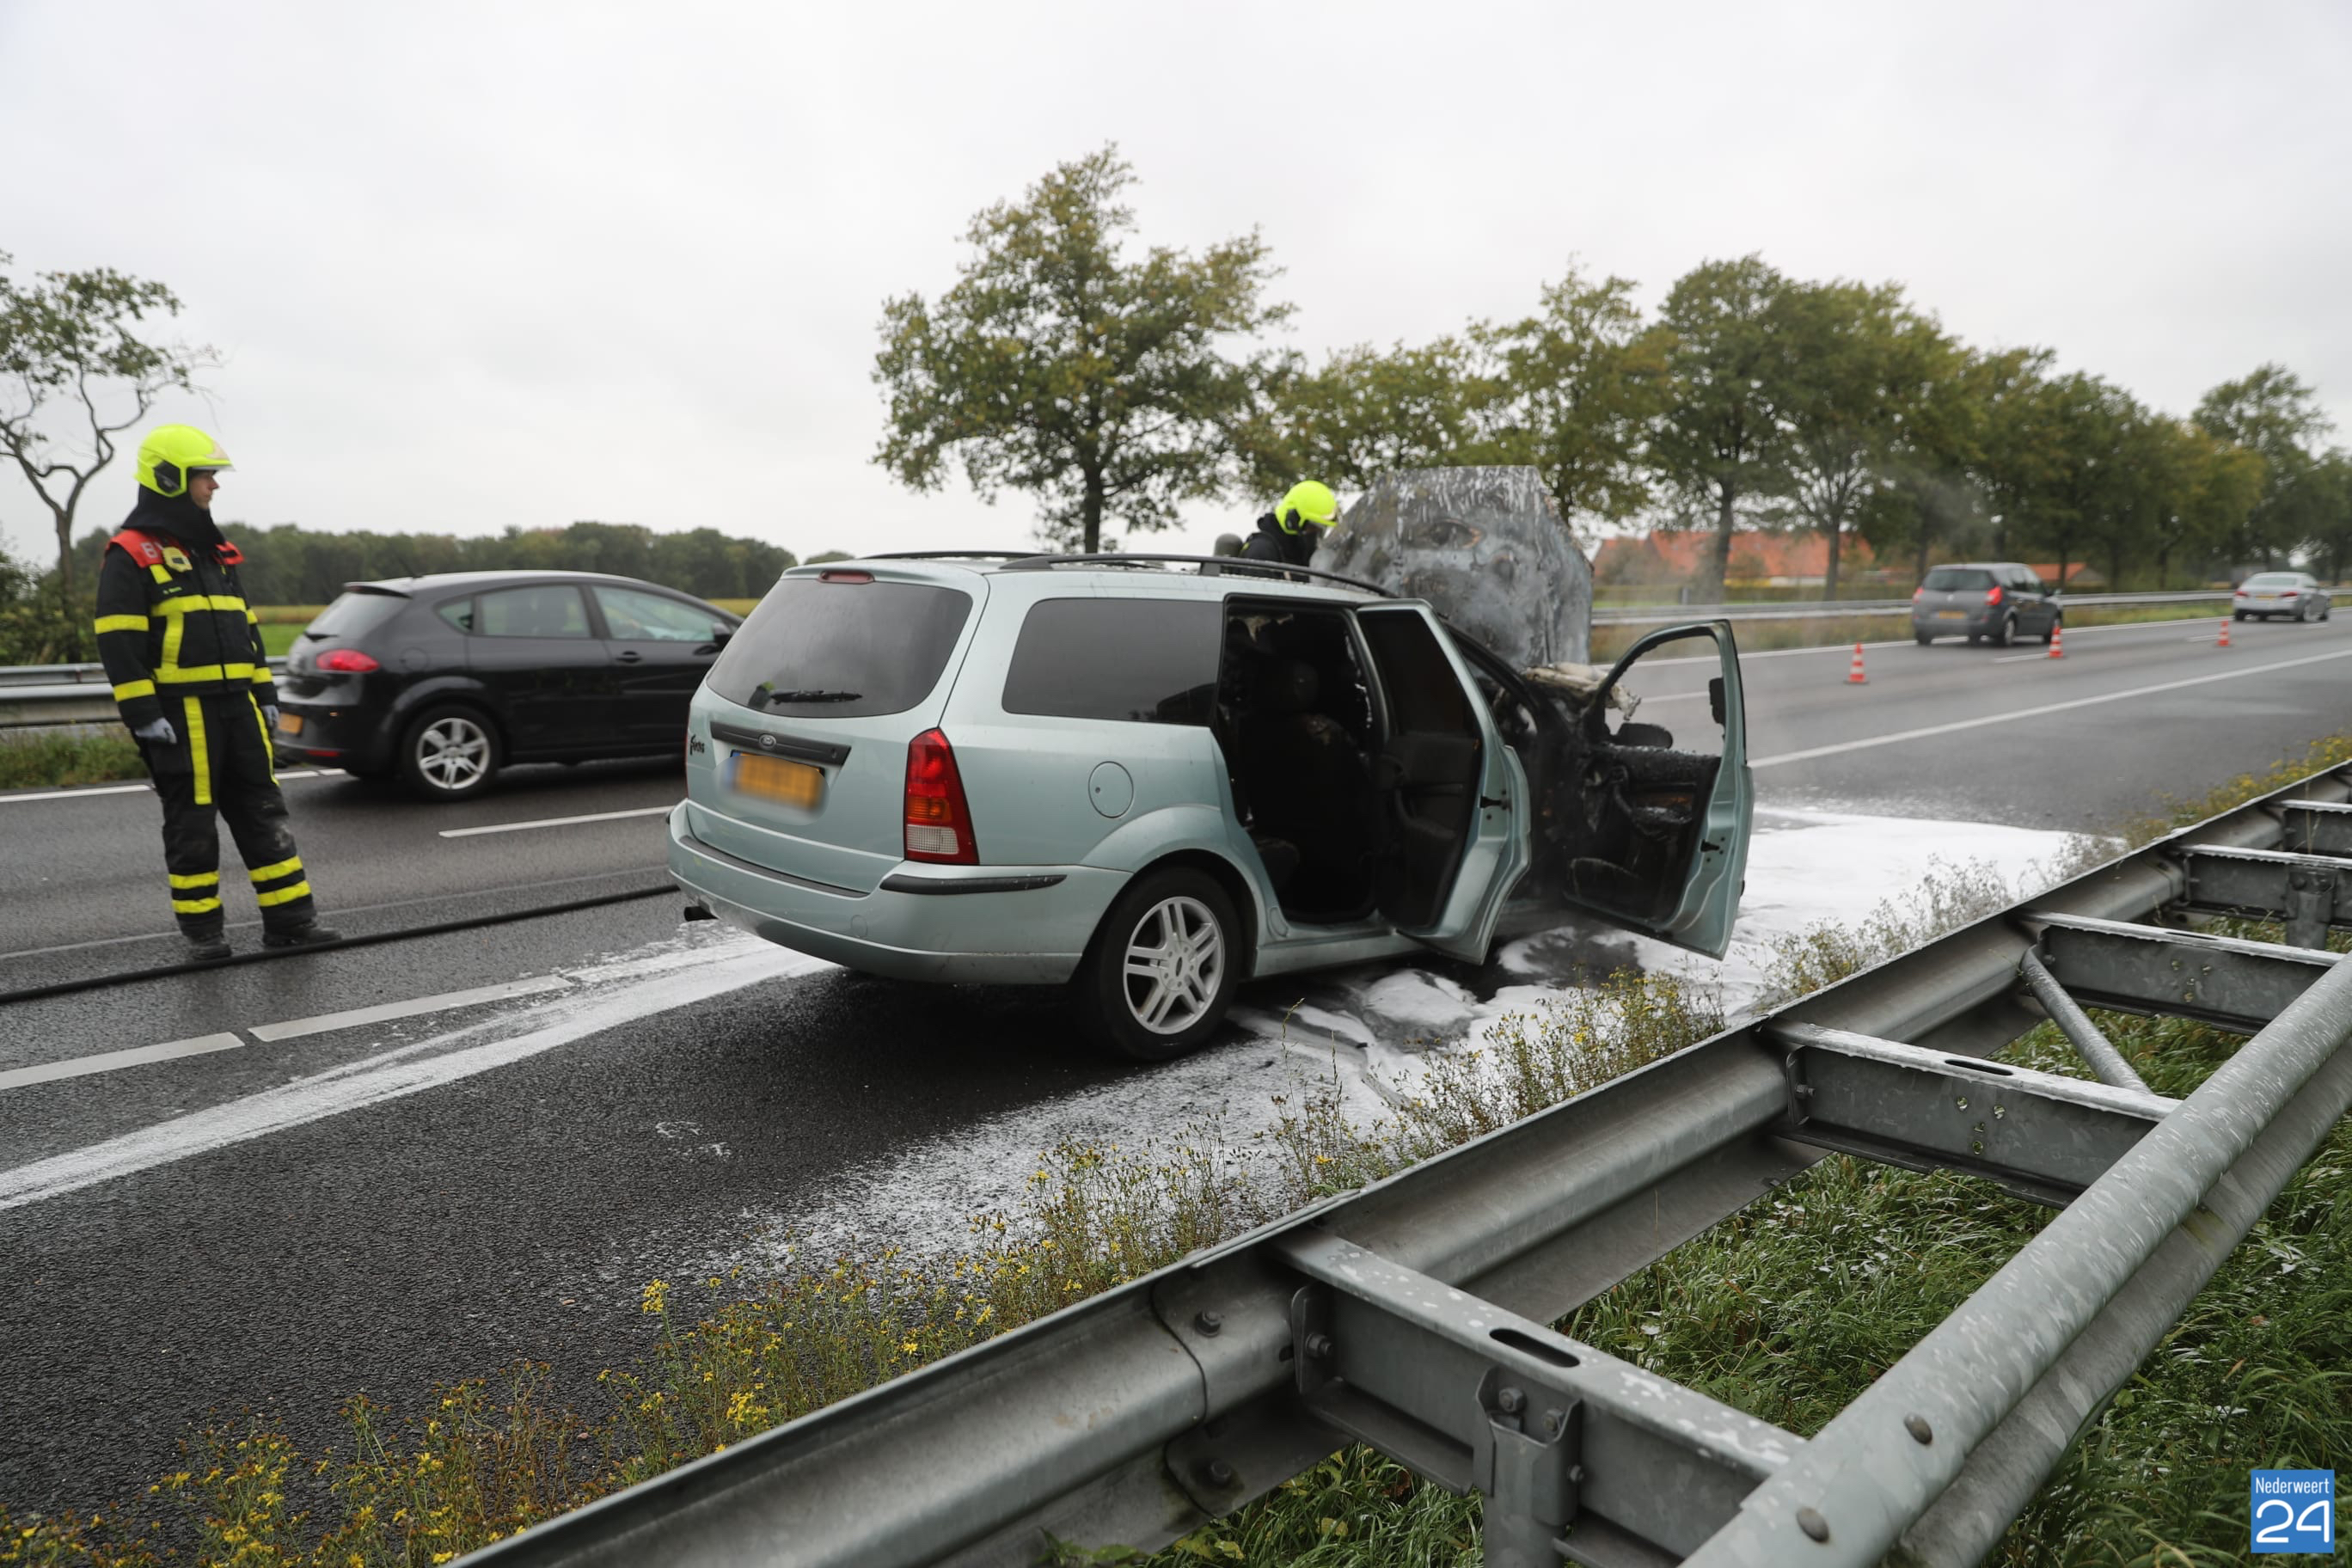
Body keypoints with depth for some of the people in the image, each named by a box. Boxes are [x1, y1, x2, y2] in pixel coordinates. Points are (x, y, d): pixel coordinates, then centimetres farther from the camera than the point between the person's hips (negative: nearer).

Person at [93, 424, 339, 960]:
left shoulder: (215, 552, 17)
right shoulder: (131, 555, -7)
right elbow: (119, 642, -12)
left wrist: (265, 693, 16)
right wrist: (143, 713, -17)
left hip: (236, 707, 7)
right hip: (180, 714, -7)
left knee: (263, 814, 6)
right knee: (192, 824, 1)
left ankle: (289, 919, 10)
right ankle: (201, 929, 12)